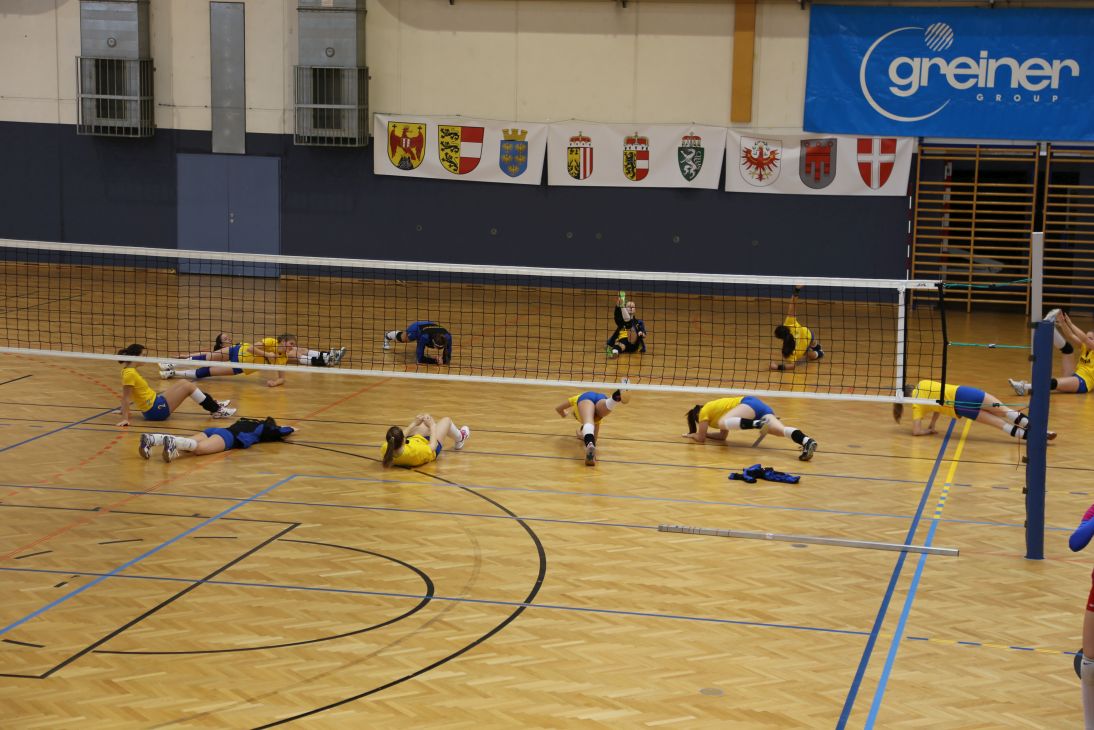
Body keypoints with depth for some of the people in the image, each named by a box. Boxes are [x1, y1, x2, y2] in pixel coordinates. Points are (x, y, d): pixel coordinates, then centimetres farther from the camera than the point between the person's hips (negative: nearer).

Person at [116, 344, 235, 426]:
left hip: (155, 403, 10)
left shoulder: (129, 371, 7)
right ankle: (216, 411, 5)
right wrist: (125, 419, -25)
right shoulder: (130, 374, -20)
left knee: (183, 384, 17)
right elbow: (125, 397, -23)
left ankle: (213, 404, 26)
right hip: (156, 410, -10)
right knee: (188, 387, -6)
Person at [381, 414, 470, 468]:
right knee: (446, 420, 17)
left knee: (426, 417, 24)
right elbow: (432, 446, -25)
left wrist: (413, 424, -1)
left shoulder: (385, 449, -37)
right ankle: (459, 439, 52)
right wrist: (432, 425, -9)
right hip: (429, 449, -4)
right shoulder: (415, 451, -49)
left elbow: (397, 438, -12)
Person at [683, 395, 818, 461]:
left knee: (723, 422, -25)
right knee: (780, 430, -21)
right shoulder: (715, 408, 36)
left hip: (749, 403, -7)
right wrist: (700, 433, 47)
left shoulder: (704, 411, 12)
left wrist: (691, 435, 31)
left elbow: (700, 439, 10)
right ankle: (807, 441, -51)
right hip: (762, 405, 7)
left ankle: (758, 424, -46)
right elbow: (723, 436, 42)